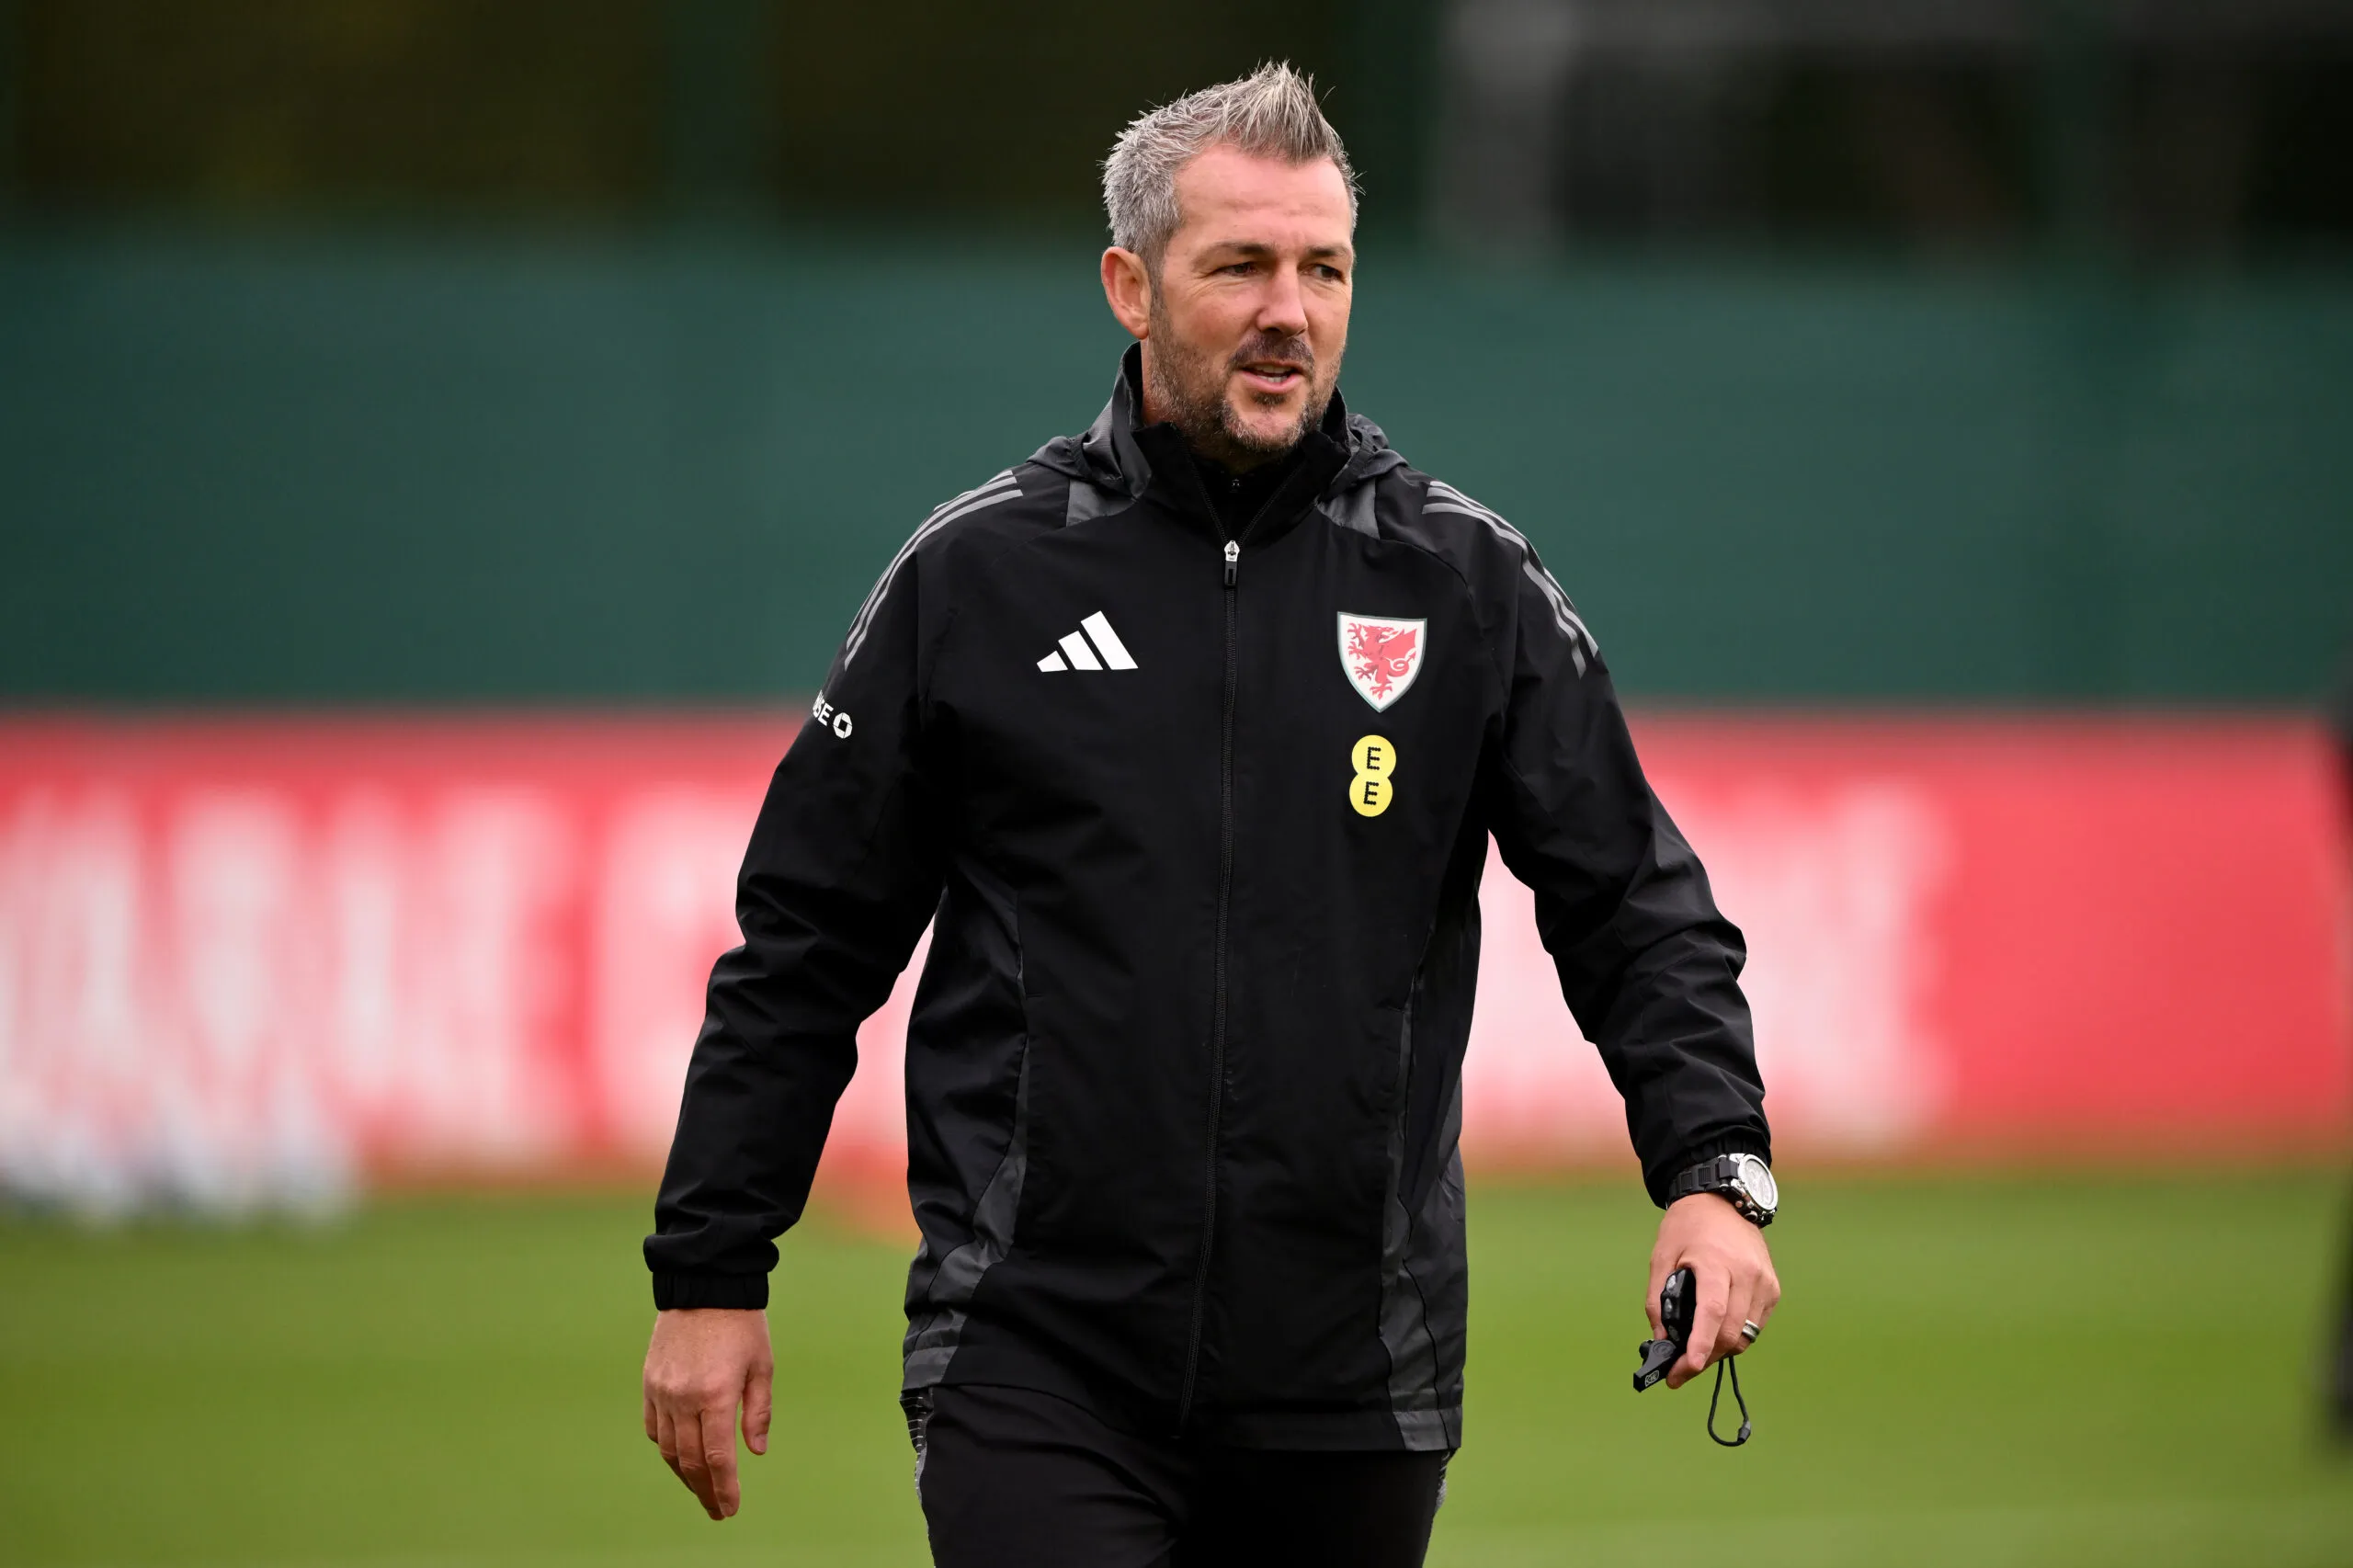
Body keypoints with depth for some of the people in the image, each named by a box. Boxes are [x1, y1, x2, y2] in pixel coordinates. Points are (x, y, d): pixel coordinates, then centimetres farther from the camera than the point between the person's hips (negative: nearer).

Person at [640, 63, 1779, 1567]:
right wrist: (710, 1274, 5)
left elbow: (1637, 905, 7)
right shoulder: (977, 574, 4)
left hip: (1351, 1389, 2)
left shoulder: (1468, 581, 6)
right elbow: (806, 947, 8)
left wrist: (1714, 1169, -10)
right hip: (1034, 1371, -2)